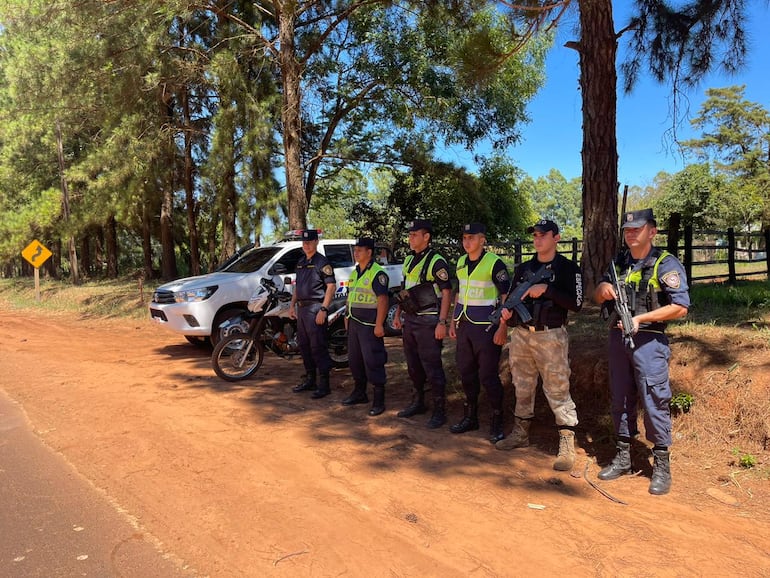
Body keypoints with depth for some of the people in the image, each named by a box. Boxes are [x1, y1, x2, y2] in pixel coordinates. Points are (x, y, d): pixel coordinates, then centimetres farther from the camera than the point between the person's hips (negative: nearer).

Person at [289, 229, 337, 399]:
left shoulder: (322, 262, -8)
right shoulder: (300, 262, 17)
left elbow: (331, 286, -14)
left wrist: (323, 309, -20)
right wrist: (292, 305, 17)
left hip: (315, 308, -9)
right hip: (302, 308, 9)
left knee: (318, 347, -9)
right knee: (304, 345, 13)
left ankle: (324, 384, -3)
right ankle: (309, 380, 24)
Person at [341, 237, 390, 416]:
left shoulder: (377, 273, -13)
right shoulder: (355, 272, 15)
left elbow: (383, 300, -19)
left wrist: (379, 325, -23)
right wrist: (347, 317, 20)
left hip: (370, 325, -9)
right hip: (354, 323, 9)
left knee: (372, 362, -6)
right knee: (355, 359, 16)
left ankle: (379, 400, 2)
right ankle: (359, 392, 31)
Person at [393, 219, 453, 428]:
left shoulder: (436, 262, -12)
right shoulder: (409, 260, 13)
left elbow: (446, 293, -15)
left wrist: (442, 323, -20)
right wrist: (398, 314, 18)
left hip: (428, 321, -8)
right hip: (410, 320, 8)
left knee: (432, 367, -4)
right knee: (413, 365, 16)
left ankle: (439, 410, 6)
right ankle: (418, 402, 30)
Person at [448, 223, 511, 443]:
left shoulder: (494, 263, -11)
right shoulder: (461, 262, 10)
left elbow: (507, 297, -11)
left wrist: (503, 328, -16)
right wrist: (453, 321, 15)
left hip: (486, 327, -7)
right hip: (464, 326, 7)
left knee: (488, 376, -2)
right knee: (466, 373, 13)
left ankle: (496, 423, 12)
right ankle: (470, 417, 26)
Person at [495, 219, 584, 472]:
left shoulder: (568, 268, -2)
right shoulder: (523, 268, 13)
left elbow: (576, 303, -12)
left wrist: (547, 289, -19)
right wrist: (507, 311, -2)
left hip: (550, 337, -5)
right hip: (520, 335, 6)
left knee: (558, 391, -6)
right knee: (522, 389, 14)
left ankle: (567, 444, 1)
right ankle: (520, 434, 28)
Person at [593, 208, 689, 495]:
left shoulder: (666, 264, -6)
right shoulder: (619, 262, 12)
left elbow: (680, 307, -13)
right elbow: (598, 298, 18)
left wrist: (640, 318, -19)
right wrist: (603, 288, -5)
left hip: (648, 340, -6)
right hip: (618, 337, 6)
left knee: (654, 402, -3)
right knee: (620, 400, 12)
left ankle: (662, 466, 10)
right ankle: (622, 458, 25)